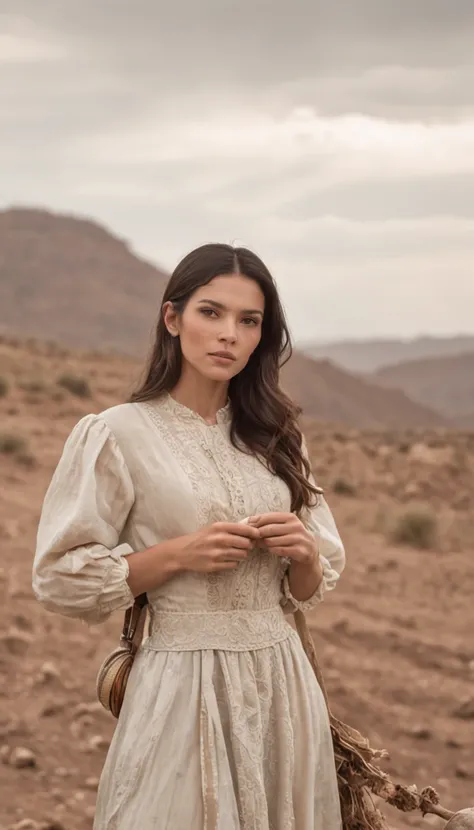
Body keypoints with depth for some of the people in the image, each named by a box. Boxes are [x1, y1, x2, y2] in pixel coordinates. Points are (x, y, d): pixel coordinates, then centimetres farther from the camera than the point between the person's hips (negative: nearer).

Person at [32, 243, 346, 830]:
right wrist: (179, 553, -16)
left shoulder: (274, 437, 9)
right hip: (182, 683, -5)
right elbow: (60, 579, -7)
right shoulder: (119, 434, -6)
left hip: (280, 680, 5)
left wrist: (303, 552, -8)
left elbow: (311, 589, 14)